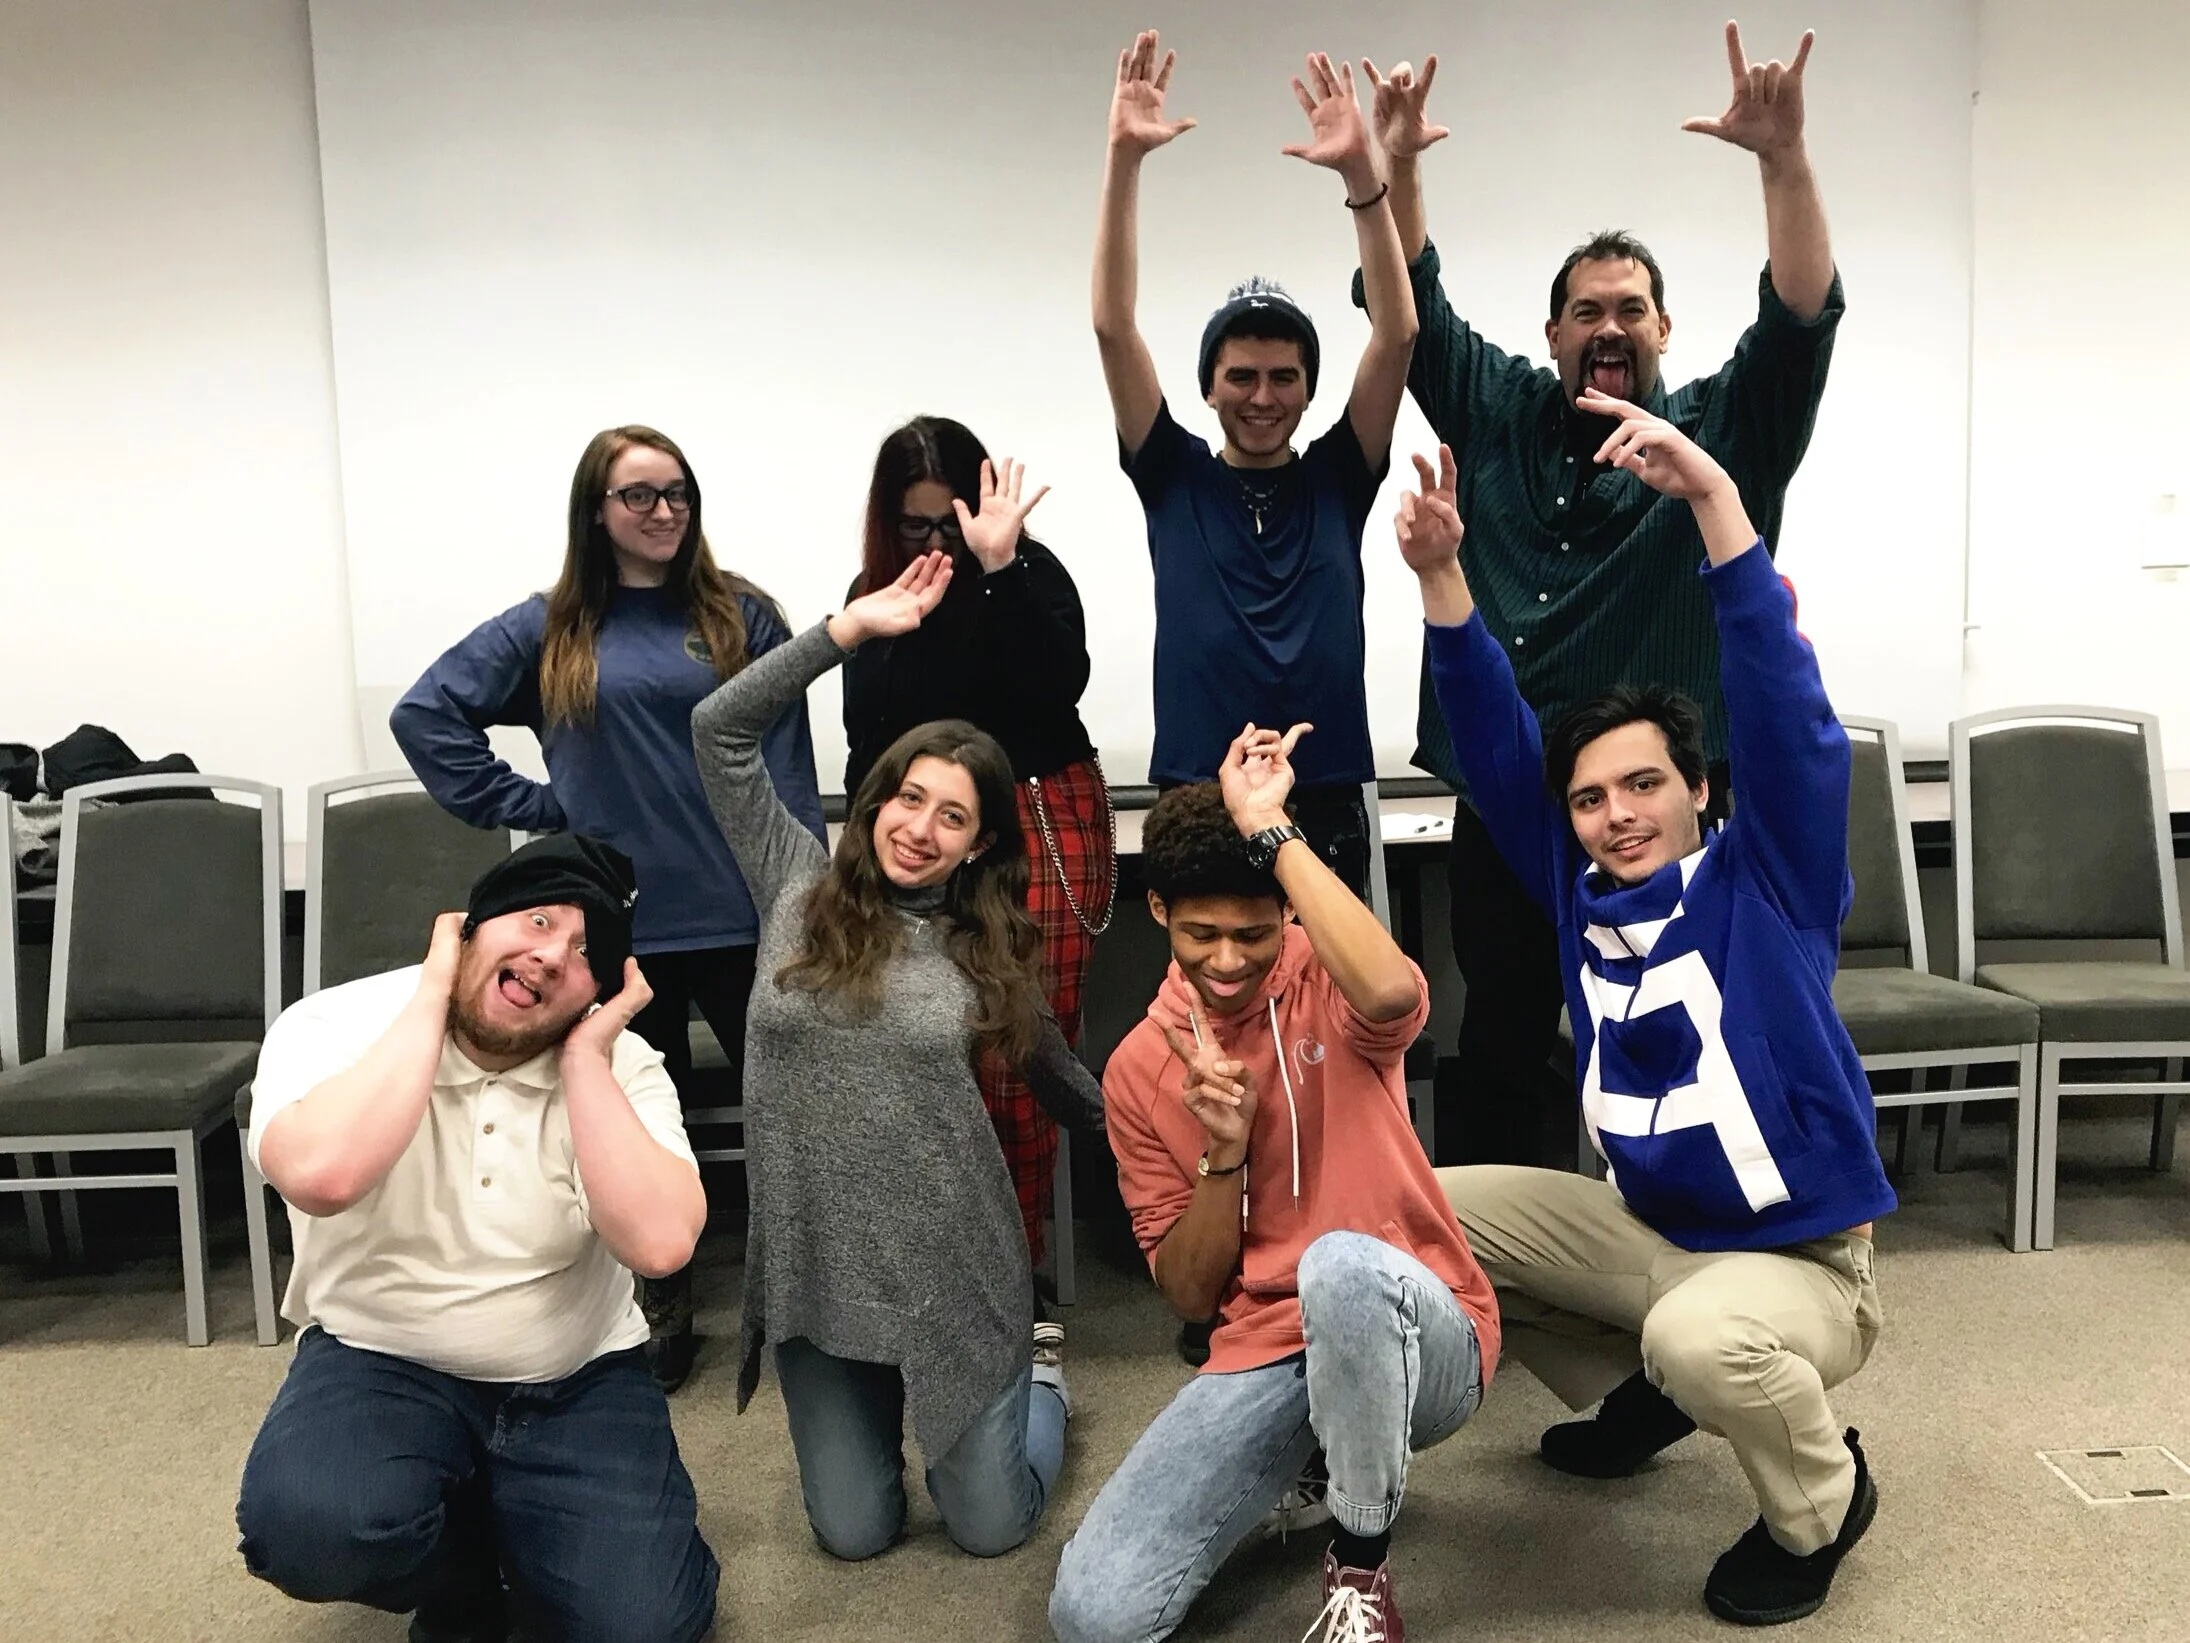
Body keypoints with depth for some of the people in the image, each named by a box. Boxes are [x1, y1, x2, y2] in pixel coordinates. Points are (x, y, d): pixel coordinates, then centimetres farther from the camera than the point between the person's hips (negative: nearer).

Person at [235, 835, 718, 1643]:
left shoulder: (621, 1064, -11)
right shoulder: (334, 1026, -14)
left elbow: (660, 1242, -27)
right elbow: (320, 1176, -36)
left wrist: (583, 1057, -24)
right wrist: (431, 996, -27)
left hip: (579, 1380, 1)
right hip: (379, 1361, 0)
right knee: (312, 1525, -32)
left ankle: (507, 1531, 19)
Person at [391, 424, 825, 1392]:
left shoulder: (743, 617, 3)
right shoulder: (548, 629, 6)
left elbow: (788, 770, -2)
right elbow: (423, 714, 8)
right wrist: (534, 809, -1)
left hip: (742, 913, -1)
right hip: (619, 923, 2)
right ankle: (661, 1314, 31)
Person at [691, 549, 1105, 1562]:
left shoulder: (986, 953, 0)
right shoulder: (800, 888, 0)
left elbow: (1064, 1084, 13)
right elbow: (721, 730, -5)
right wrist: (851, 627, -10)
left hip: (952, 1268, -1)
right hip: (815, 1267, 1)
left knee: (990, 1529, 7)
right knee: (855, 1534, 10)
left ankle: (1036, 1381, 37)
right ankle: (878, 1411, 41)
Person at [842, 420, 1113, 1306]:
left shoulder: (1029, 573, 0)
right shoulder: (874, 595, 13)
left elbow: (1060, 680, -19)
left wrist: (998, 567, -23)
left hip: (1040, 829, -3)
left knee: (1021, 1063, -4)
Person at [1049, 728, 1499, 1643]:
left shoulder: (1328, 984, -5)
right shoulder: (1137, 1069, 3)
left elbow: (1393, 992, -34)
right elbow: (1190, 1296, 3)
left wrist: (1269, 830, -24)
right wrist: (1224, 1150, -15)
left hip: (1423, 1342, -2)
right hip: (1263, 1359, 3)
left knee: (1341, 1262, -39)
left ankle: (1362, 1564, -10)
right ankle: (1314, 1460, 11)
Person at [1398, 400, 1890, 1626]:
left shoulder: (1771, 876, -14)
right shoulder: (1580, 891, -2)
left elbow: (1783, 703, -27)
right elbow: (1496, 747, -8)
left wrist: (1713, 496, -35)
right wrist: (1443, 574, -20)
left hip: (1797, 1257, -6)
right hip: (1645, 1229, 6)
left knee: (1702, 1340, -37)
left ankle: (1823, 1501, 1)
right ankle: (1640, 1388, 21)